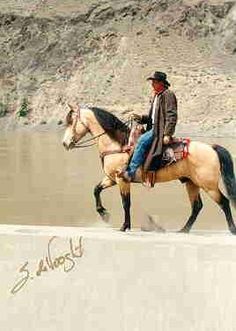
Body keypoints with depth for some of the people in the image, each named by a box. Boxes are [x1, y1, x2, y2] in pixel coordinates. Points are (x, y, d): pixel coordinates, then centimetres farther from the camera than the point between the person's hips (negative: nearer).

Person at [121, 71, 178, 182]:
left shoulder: (168, 94, -9)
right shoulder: (156, 95, 20)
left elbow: (171, 116, -16)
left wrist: (167, 134, -24)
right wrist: (141, 118, 7)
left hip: (161, 130, -11)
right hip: (154, 128, 11)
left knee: (142, 140, -29)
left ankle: (130, 173, -31)